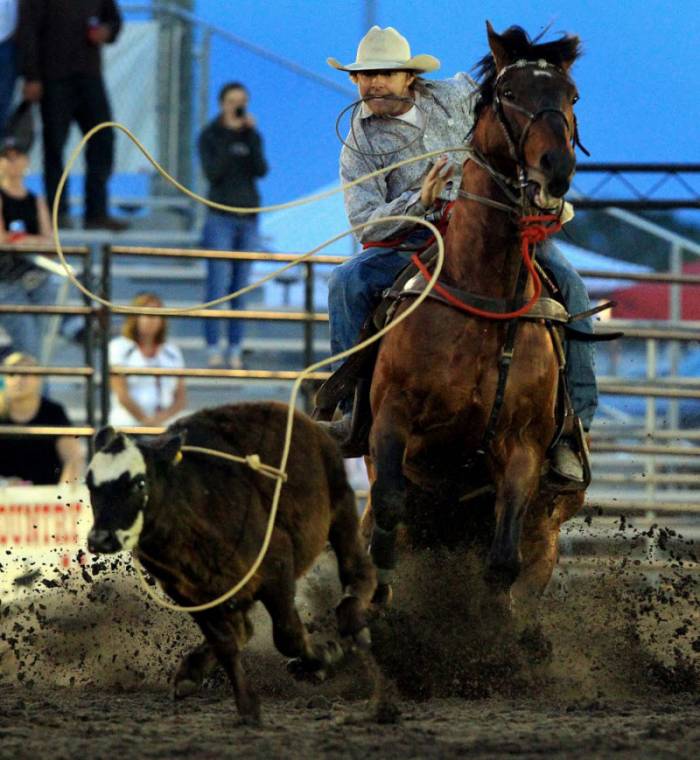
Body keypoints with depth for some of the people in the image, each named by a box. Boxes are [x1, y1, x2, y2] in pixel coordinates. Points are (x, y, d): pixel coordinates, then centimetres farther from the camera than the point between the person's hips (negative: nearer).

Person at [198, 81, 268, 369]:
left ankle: (234, 350, 4)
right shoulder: (210, 135, 0)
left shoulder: (252, 136, 9)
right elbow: (212, 172, -13)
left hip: (248, 218, 3)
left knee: (241, 287, 2)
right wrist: (228, 136, -17)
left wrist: (250, 134, -12)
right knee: (218, 285, -9)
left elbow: (261, 170, -5)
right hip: (221, 217, -3)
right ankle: (213, 349, -8)